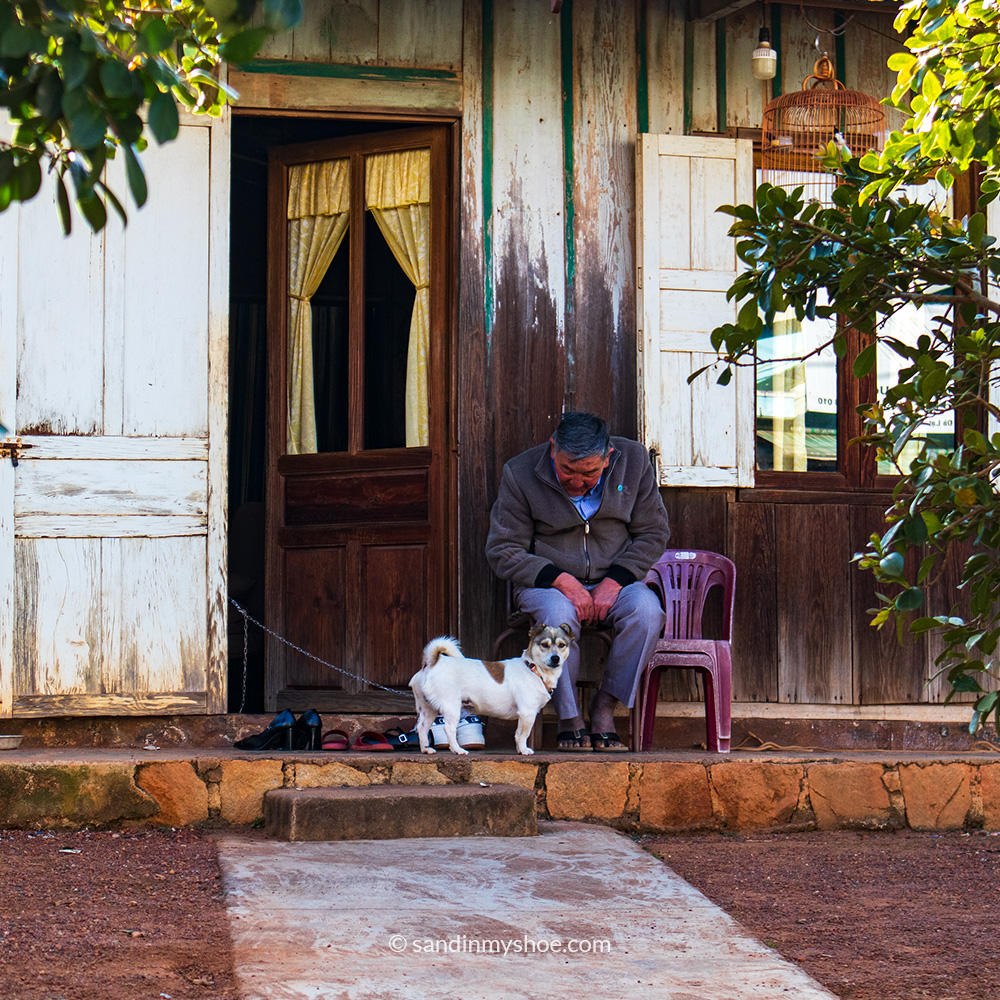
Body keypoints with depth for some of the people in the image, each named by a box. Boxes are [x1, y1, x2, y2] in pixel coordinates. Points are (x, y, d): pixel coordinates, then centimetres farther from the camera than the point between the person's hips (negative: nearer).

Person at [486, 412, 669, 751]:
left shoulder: (633, 460, -5)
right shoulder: (520, 473, -11)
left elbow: (653, 533, 2)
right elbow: (502, 551, -8)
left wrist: (615, 582, -14)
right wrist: (561, 581, -21)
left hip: (614, 580, 2)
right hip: (545, 582, -2)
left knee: (646, 609, -31)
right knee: (559, 613, -37)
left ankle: (605, 707, -15)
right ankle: (569, 718, -18)